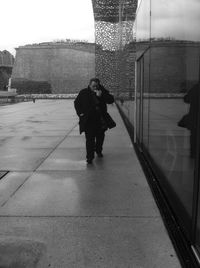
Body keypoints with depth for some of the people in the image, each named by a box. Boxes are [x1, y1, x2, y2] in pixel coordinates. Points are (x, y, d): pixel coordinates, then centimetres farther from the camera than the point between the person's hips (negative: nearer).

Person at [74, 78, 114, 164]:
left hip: (100, 120, 3)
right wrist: (80, 113, -1)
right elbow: (76, 103, 9)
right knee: (90, 139, -7)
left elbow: (111, 100, -8)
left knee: (100, 137, 17)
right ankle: (89, 157, -2)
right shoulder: (83, 92, -1)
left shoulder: (103, 91, 1)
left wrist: (101, 96, -21)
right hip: (88, 120, -2)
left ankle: (98, 151, 42)